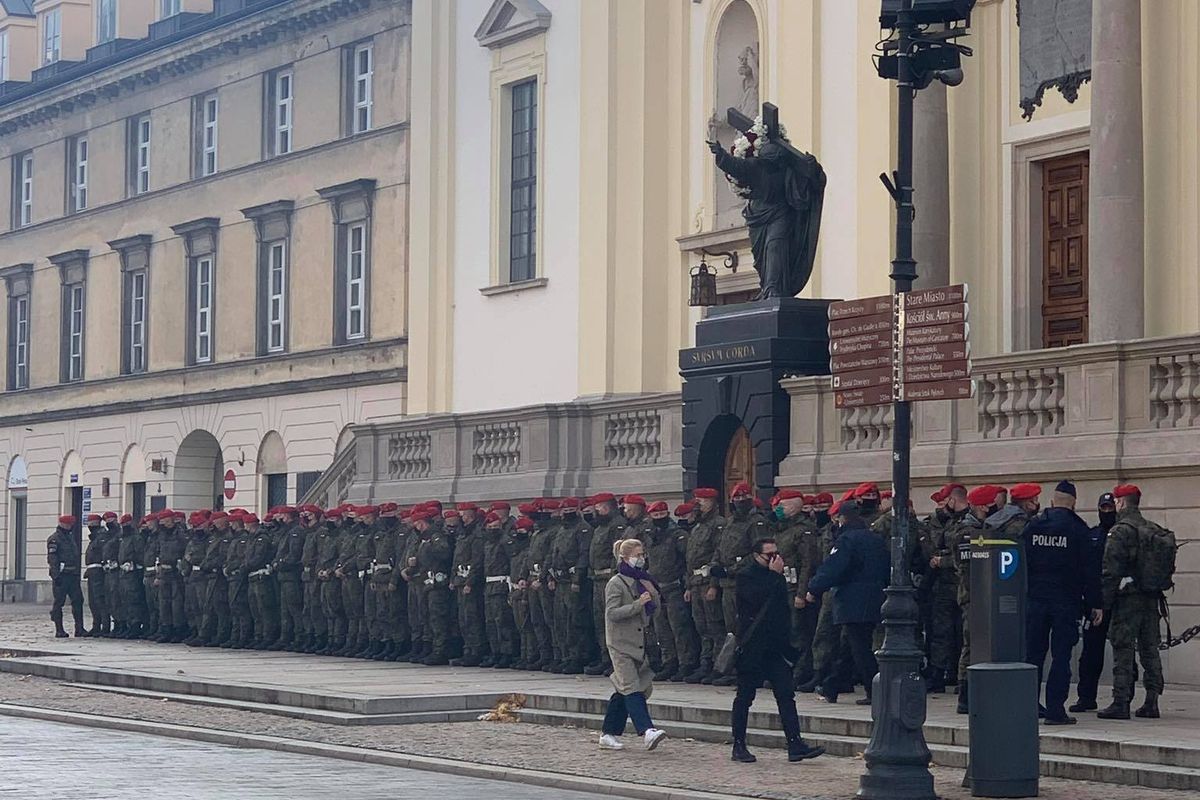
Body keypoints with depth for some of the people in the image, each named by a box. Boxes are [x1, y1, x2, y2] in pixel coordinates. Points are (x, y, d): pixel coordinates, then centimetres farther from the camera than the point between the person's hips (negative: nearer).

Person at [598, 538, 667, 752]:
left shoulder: (641, 581, 14)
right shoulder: (616, 583, -8)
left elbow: (653, 612, 17)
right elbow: (612, 613, -16)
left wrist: (653, 595, -2)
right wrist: (638, 604, -22)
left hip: (638, 642, 8)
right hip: (621, 644, -8)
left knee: (623, 691, 10)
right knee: (631, 688, -16)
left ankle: (609, 735, 17)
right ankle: (647, 731, -28)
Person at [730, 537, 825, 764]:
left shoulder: (776, 578, 15)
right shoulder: (745, 577, -6)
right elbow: (758, 599, -24)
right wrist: (774, 574, -16)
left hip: (776, 646, 6)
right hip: (752, 647, -6)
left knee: (786, 695, -2)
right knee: (745, 696, 2)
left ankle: (795, 745, -7)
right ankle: (738, 746, 10)